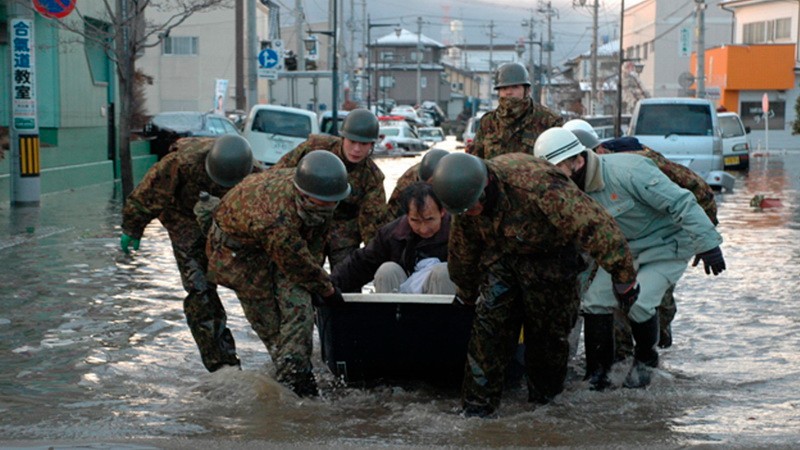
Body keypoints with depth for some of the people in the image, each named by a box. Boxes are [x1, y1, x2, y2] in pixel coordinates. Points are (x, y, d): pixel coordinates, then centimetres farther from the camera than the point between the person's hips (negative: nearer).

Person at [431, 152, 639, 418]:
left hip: (550, 257, -5)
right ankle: (477, 406, 0)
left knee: (548, 331, 2)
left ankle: (544, 400, 25)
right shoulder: (466, 195, -16)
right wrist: (465, 293, 20)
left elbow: (595, 226, -34)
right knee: (489, 324, -6)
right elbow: (463, 250, 5)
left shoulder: (538, 186, -40)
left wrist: (624, 277, -28)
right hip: (502, 255, 5)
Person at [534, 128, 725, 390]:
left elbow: (681, 203, -29)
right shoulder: (576, 190, -5)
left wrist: (707, 245, -29)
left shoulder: (626, 172, -31)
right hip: (623, 249, 7)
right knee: (596, 298, -6)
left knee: (638, 303, -21)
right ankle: (597, 372, 7)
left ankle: (646, 360, 8)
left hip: (666, 244, -7)